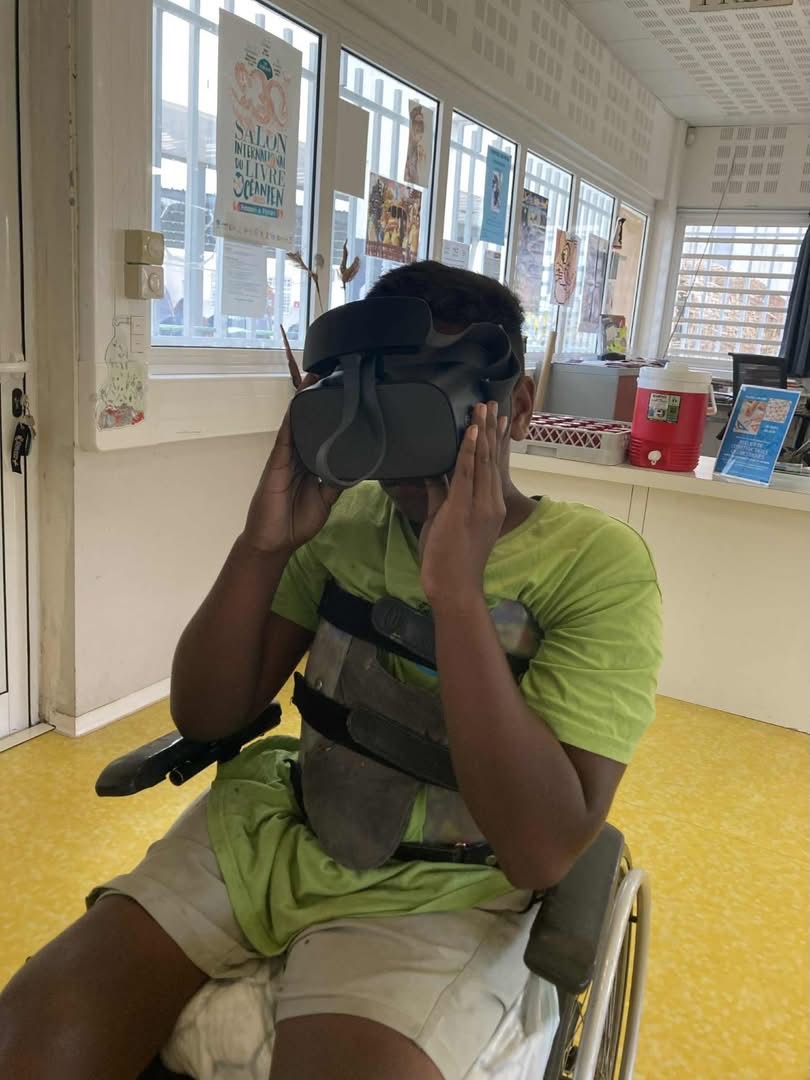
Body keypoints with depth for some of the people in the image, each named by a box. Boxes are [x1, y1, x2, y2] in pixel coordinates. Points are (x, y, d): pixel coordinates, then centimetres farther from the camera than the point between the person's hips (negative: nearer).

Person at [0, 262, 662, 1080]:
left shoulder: (599, 565, -14)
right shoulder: (343, 517, -1)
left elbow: (544, 853, -21)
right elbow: (204, 719, -1)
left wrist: (458, 589, -29)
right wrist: (262, 546, -18)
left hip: (439, 888, -2)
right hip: (273, 823, 3)